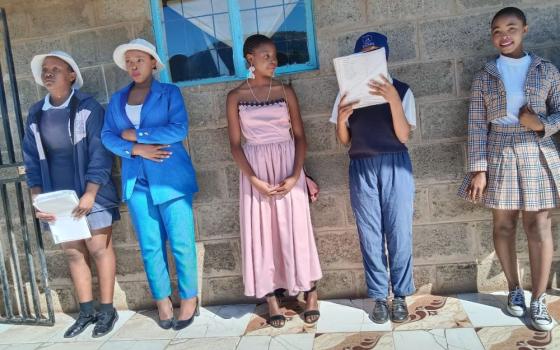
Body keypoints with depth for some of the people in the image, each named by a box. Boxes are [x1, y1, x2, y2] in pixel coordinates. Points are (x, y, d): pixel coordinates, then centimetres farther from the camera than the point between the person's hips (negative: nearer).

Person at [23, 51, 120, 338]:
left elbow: (100, 153, -11)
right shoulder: (35, 114, 9)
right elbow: (32, 159, 10)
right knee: (73, 253, 11)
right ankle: (86, 311, 23)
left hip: (91, 194, -5)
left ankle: (107, 310, 14)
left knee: (99, 249, 2)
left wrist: (89, 194, -17)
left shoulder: (87, 107, -6)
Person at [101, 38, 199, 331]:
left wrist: (136, 134, -9)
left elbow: (179, 129, -11)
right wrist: (136, 150, -11)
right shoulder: (117, 99, 14)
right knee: (150, 246, 7)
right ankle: (162, 300, 22)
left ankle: (189, 300, 15)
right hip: (136, 181, 4)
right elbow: (107, 136, 6)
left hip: (170, 177, -3)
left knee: (181, 243, -1)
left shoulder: (169, 92, 3)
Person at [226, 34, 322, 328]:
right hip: (255, 172, 0)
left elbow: (300, 136, 3)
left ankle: (310, 295, 16)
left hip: (287, 166, 0)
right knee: (262, 233, 3)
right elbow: (235, 144, -1)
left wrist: (296, 175, -11)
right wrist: (255, 180, -12)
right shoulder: (236, 96, 2)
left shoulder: (285, 92, 4)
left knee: (295, 229, 3)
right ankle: (272, 300, 14)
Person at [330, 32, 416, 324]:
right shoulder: (348, 92, 7)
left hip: (395, 166, -1)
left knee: (398, 232, 2)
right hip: (361, 168, 2)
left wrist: (393, 100, -19)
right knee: (370, 235, 5)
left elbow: (403, 136, -7)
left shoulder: (401, 90, 3)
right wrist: (340, 119, -14)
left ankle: (400, 296, 17)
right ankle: (379, 297, 17)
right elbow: (344, 141, 7)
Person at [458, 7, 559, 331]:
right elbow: (477, 126, -2)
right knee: (504, 224, 7)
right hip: (499, 157, 0)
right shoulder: (484, 77, 3)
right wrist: (478, 169, -8)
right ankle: (515, 288, 25)